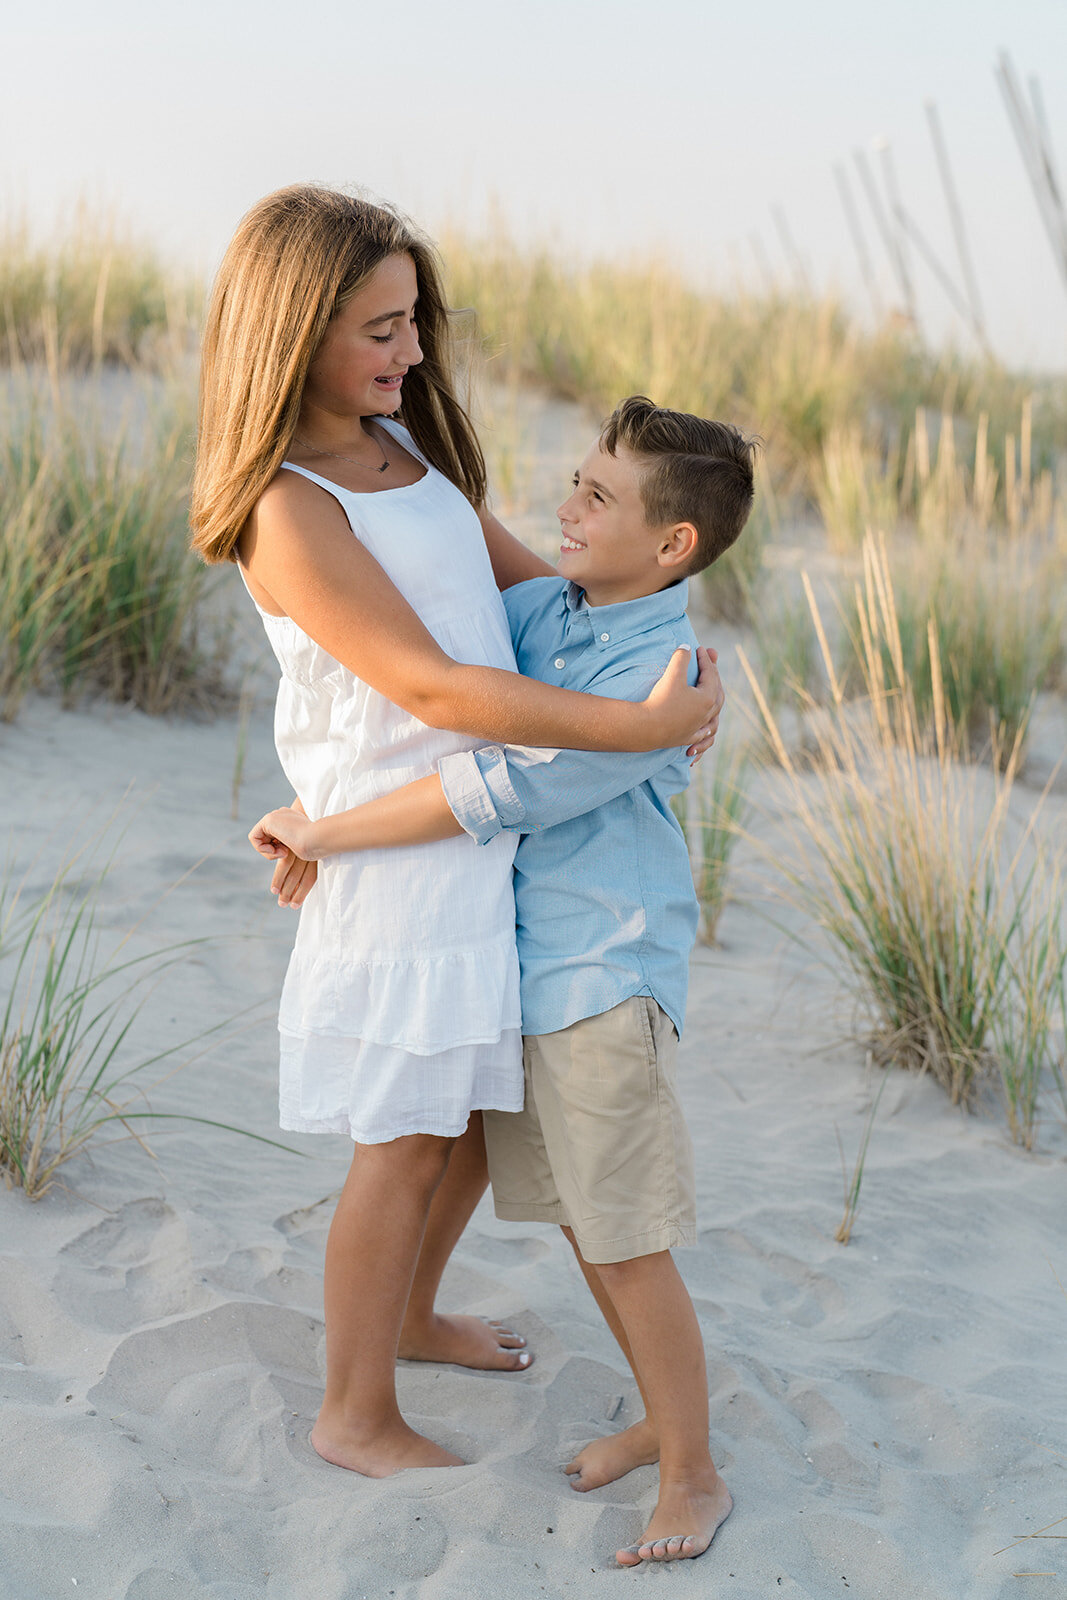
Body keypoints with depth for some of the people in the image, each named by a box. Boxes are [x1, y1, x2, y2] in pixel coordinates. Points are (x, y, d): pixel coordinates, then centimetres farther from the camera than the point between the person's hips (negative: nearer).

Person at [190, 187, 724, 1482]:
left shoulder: (405, 444, 8)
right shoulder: (289, 512, -20)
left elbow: (529, 577, 18)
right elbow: (434, 688, -24)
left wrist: (665, 679, 6)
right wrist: (642, 728, -23)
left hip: (493, 823, 9)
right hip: (404, 846, -9)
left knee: (486, 1104, 21)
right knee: (408, 1141, 4)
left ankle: (409, 1317, 44)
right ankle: (356, 1415, 22)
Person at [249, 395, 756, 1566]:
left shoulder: (662, 681, -21)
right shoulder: (546, 608, 3)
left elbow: (503, 790, -25)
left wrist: (328, 834, -18)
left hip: (605, 983, -8)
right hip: (525, 970, 8)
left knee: (629, 1246, 1)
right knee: (580, 1222, 18)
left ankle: (694, 1479, 18)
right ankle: (663, 1418, 36)